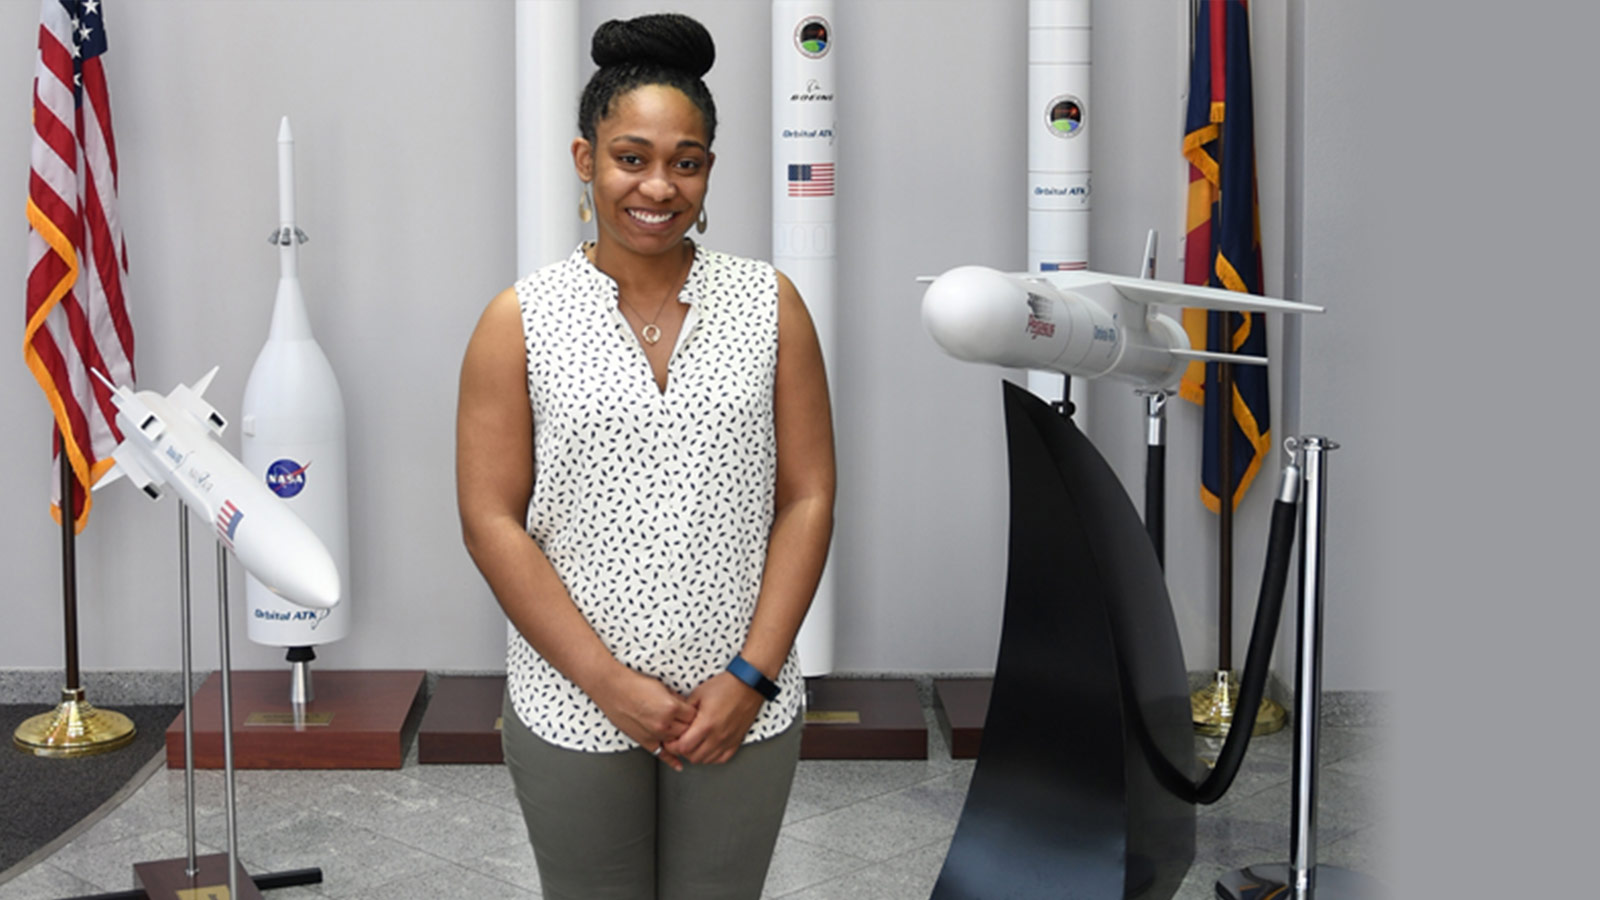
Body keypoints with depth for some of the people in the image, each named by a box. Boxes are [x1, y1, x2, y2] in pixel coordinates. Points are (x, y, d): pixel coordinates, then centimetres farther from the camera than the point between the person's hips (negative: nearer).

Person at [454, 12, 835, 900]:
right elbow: (491, 521, -5)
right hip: (574, 710, -1)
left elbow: (807, 499, 1)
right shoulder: (521, 319, -2)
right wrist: (609, 682, -10)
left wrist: (750, 676, -7)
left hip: (739, 704, 1)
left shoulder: (769, 304, 2)